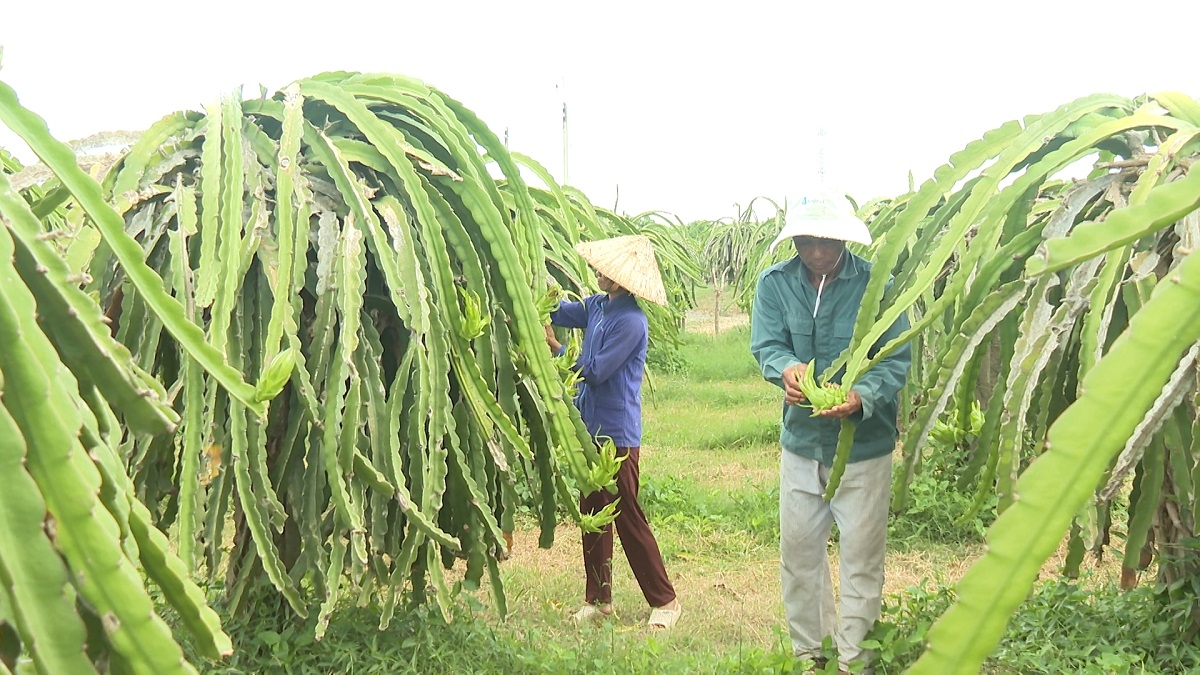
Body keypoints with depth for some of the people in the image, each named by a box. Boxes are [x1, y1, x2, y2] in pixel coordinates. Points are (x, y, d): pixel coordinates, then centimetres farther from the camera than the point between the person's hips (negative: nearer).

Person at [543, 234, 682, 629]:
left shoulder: (630, 321, -19)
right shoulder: (597, 306, 6)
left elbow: (595, 371, -20)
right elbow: (558, 313, 18)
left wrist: (554, 347, -12)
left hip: (618, 433, -9)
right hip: (593, 429, 9)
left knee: (628, 519, -1)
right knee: (593, 516, 14)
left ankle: (664, 600, 12)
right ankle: (598, 598, 25)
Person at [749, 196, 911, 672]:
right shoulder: (775, 283, -5)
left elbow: (896, 360, -15)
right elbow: (767, 345, -12)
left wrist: (861, 396, -34)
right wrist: (787, 369, -35)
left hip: (864, 444, -3)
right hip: (801, 441, 3)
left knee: (861, 557, 6)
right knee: (797, 550, 14)